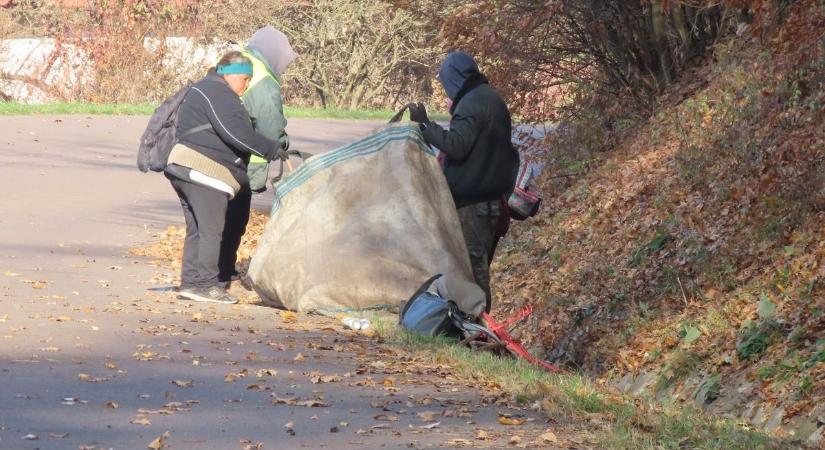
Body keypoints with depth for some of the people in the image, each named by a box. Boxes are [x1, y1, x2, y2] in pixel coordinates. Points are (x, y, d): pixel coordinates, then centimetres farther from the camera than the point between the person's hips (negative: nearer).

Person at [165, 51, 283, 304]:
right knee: (211, 229, -10)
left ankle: (190, 282, 11)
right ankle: (206, 284, -12)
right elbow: (236, 132, -20)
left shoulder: (203, 90, 25)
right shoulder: (217, 92, -10)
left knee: (197, 230, 12)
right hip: (204, 169, -11)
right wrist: (273, 150, -16)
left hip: (185, 169, 11)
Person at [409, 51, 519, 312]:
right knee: (480, 263, 15)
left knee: (473, 262, -7)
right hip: (495, 199, 10)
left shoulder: (471, 104, -16)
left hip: (473, 201, -10)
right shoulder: (492, 99, 15)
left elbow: (456, 146, -23)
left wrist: (425, 124, -18)